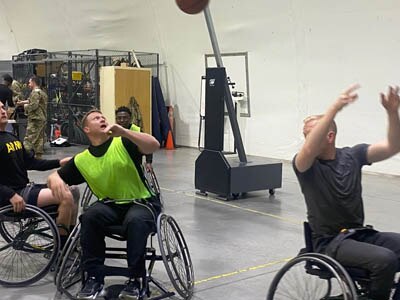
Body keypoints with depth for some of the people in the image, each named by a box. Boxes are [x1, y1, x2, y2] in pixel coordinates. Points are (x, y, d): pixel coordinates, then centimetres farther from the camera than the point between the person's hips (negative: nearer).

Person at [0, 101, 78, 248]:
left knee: (73, 190, 9)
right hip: (12, 196, -10)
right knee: (65, 196, -22)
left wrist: (59, 162, 6)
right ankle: (61, 245, -8)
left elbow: (31, 163, 16)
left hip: (26, 187, 10)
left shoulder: (12, 138, 16)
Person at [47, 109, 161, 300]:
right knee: (90, 216, -28)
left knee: (135, 220, -36)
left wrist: (123, 132, -29)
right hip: (111, 204, 3)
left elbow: (154, 146, -17)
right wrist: (55, 180, -16)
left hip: (143, 202, -3)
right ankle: (94, 278, -17)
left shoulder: (123, 143, -3)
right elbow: (55, 177, 11)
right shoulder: (81, 160, 6)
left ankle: (135, 279, -21)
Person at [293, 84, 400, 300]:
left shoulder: (353, 155, 5)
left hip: (360, 234, 6)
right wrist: (334, 108, -41)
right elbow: (310, 149, -33)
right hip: (330, 242, -5)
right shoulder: (304, 164, -8)